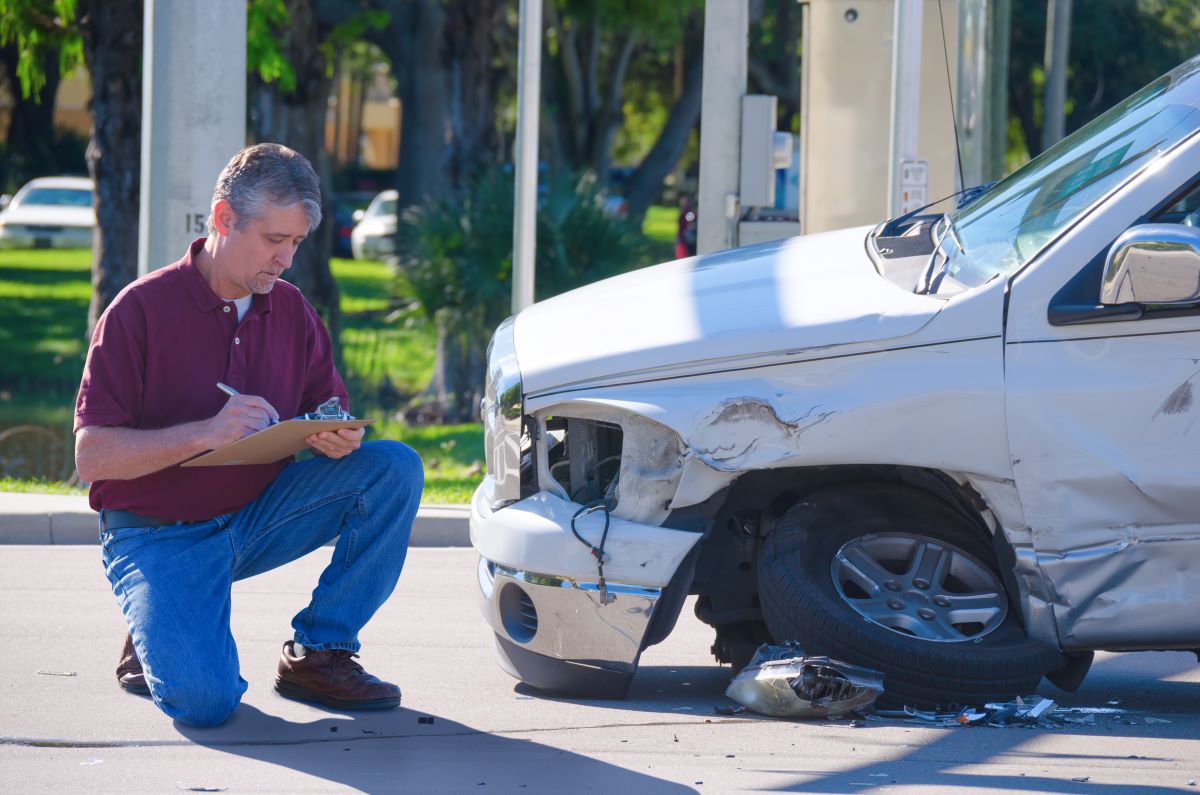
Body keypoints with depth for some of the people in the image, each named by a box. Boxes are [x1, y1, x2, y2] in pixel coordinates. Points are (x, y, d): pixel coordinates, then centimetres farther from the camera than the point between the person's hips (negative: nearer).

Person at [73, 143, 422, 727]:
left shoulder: (292, 312, 4)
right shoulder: (143, 309, -12)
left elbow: (329, 412, 10)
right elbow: (92, 456, -17)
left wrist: (339, 439, -17)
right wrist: (207, 433, -29)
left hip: (258, 516, 5)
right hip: (161, 537, -5)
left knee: (395, 468, -15)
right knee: (205, 699, -28)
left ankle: (318, 652, -5)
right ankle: (155, 638, 9)